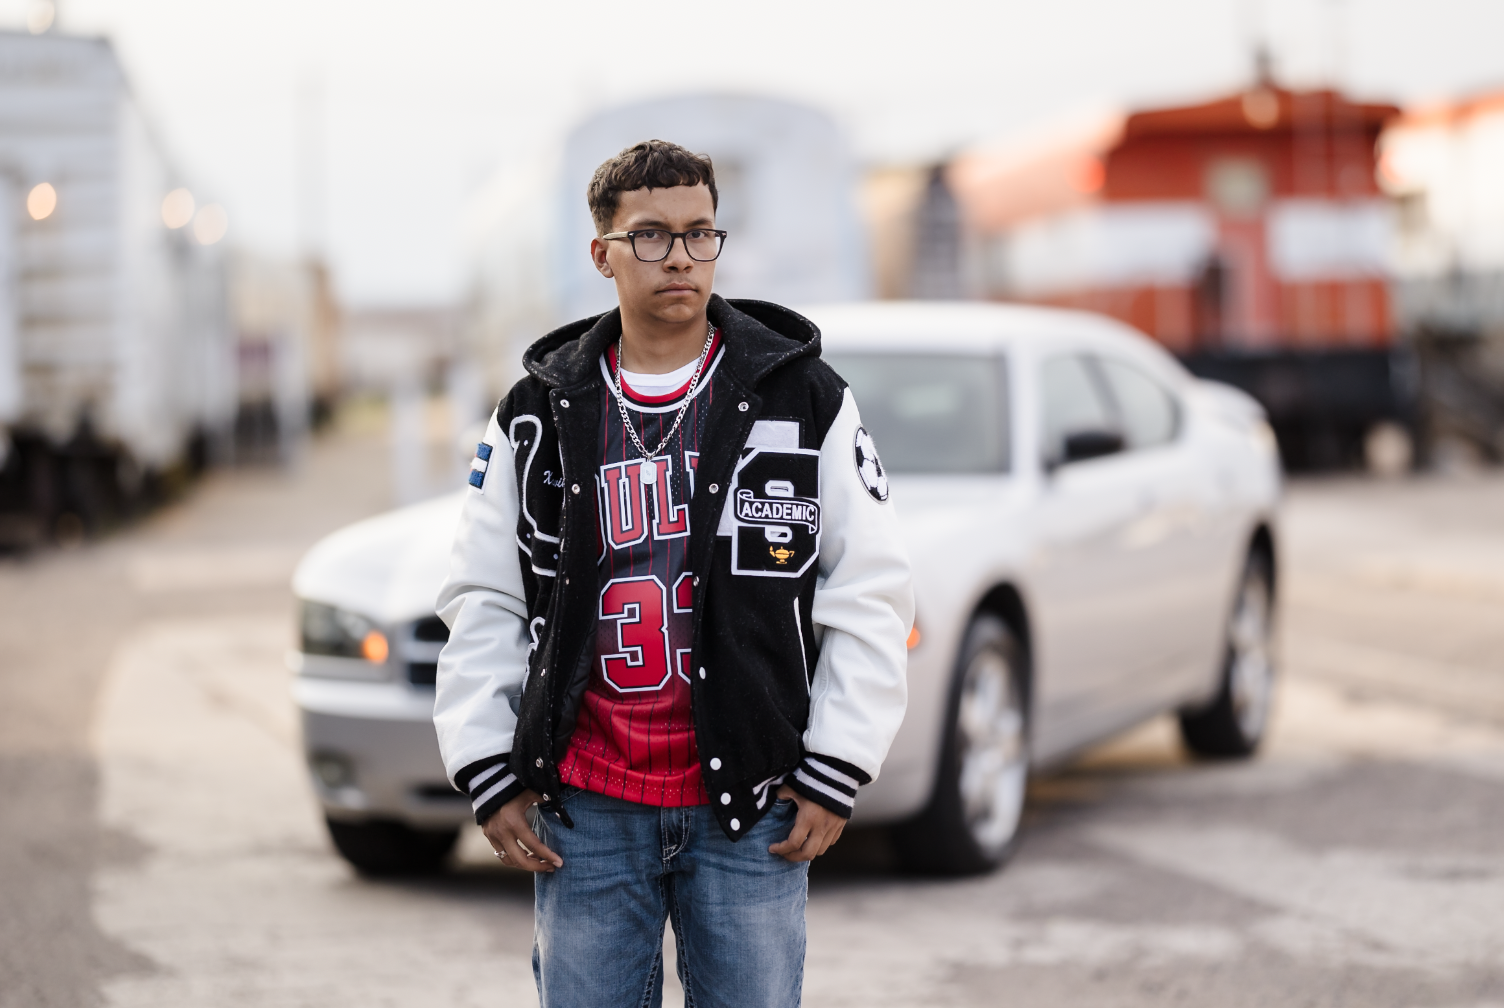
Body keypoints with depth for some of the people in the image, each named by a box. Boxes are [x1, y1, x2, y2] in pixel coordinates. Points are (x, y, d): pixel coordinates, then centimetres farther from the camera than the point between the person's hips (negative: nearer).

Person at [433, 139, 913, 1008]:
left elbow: (871, 594, 1)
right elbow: (483, 602, 9)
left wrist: (834, 772, -4)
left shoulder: (803, 401, 1)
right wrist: (489, 772, 2)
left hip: (750, 811, -1)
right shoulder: (540, 414, 6)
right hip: (586, 811, 1)